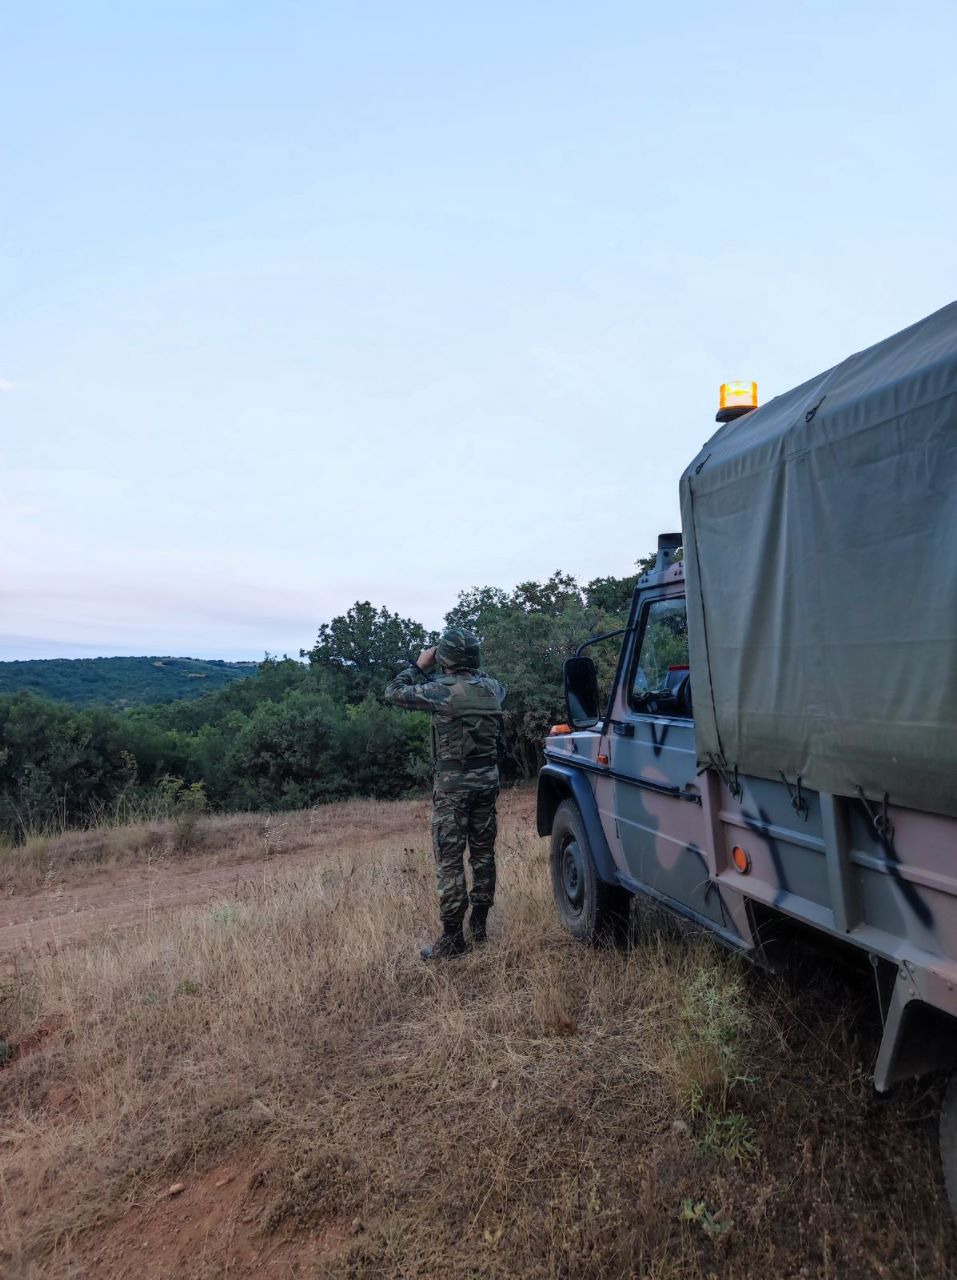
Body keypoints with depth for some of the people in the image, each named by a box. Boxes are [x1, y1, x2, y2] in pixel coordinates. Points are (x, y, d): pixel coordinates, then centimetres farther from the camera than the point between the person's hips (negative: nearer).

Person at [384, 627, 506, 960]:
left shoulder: (443, 691, -16)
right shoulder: (493, 688, 2)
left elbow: (393, 693, -5)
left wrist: (419, 665, 4)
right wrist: (471, 671, 22)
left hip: (453, 784, -6)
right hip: (487, 780, 6)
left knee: (449, 859, 0)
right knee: (483, 852, 14)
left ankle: (452, 938, 3)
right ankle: (479, 925, 24)